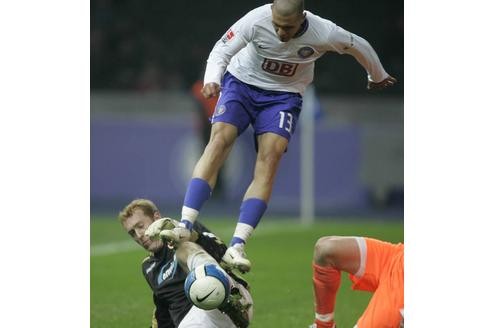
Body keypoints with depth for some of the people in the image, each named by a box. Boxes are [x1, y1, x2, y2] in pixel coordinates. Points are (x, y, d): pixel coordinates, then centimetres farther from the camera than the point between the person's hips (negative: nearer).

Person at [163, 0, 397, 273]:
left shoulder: (324, 34, -23)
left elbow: (360, 47, -3)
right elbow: (222, 50, -15)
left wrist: (378, 77, 16)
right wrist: (212, 80, -36)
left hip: (283, 96, 0)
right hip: (241, 83, 0)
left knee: (269, 158, -22)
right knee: (219, 140, -24)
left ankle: (237, 246, -29)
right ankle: (186, 226, -29)